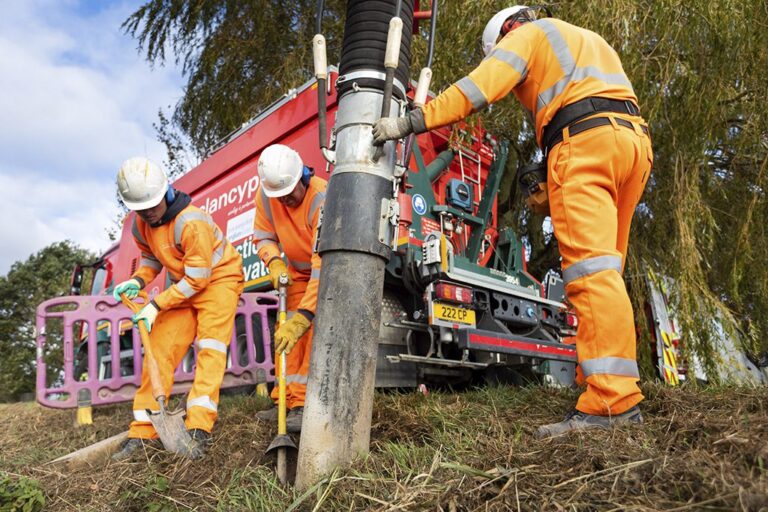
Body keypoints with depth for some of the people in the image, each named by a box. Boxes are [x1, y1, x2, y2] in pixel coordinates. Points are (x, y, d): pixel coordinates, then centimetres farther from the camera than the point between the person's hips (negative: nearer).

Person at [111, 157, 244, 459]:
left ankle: (199, 429, -19)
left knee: (210, 349, -18)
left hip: (219, 279, -7)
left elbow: (198, 278, -25)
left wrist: (156, 305, -23)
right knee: (160, 352, 1)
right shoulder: (140, 226, -4)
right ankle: (142, 431, 7)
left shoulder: (192, 222, -29)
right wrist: (138, 280, -8)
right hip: (183, 286, 7)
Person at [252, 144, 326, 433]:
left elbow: (323, 265, -39)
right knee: (286, 334, 2)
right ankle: (287, 402, 11)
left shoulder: (323, 200, -35)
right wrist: (274, 262, -23)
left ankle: (307, 406, -15)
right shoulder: (266, 194, -15)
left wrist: (302, 317, -42)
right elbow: (263, 236, -1)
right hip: (297, 272, 6)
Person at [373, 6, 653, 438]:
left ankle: (613, 400, -25)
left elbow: (479, 87, -3)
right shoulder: (590, 42, 38)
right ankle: (615, 386, 6)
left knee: (591, 265, -19)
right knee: (605, 271, 7)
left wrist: (411, 122, -6)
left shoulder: (529, 33, 14)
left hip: (584, 140, -9)